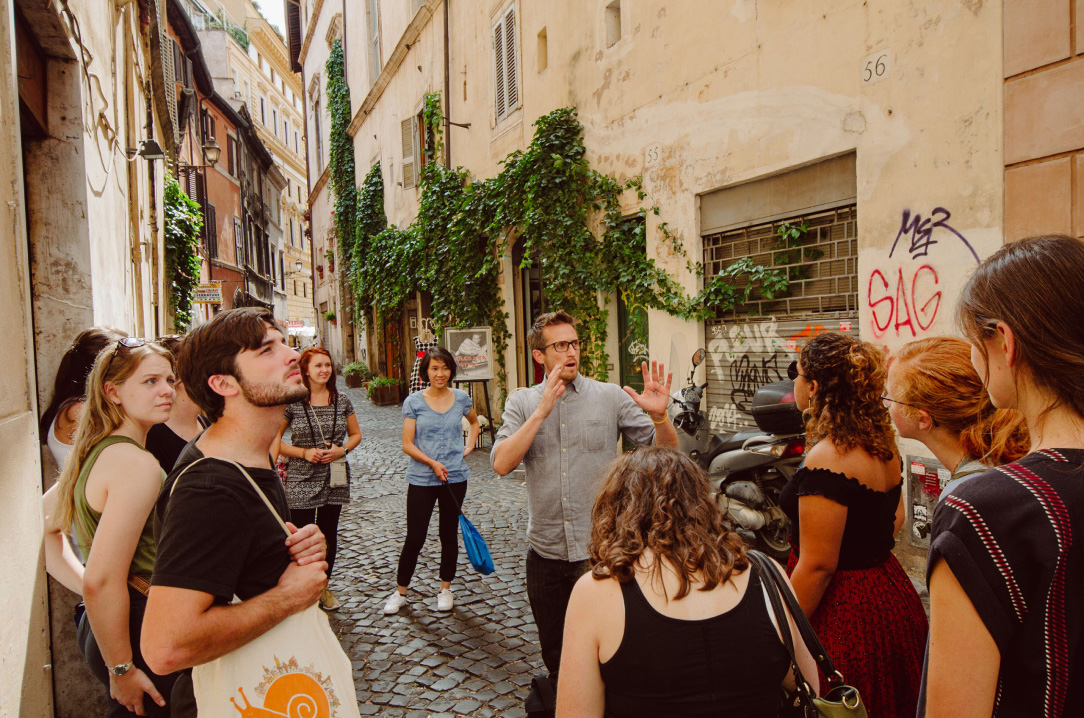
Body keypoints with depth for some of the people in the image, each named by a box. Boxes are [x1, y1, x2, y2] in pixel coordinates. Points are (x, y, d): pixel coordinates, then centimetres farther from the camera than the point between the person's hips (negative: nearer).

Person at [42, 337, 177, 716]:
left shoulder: (93, 454, 6)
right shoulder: (137, 464, -22)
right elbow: (102, 581, -26)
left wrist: (84, 588, 9)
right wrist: (122, 670, -16)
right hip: (139, 637, -9)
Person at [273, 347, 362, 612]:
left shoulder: (341, 401, 2)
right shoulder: (292, 401, -7)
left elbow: (356, 434, 11)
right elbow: (274, 440, -3)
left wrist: (342, 450, -8)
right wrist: (304, 453, -15)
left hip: (334, 480, 3)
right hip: (301, 481, -3)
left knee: (329, 535, 14)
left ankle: (323, 586, 32)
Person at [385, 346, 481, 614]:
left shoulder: (461, 398, 2)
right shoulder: (414, 402, -5)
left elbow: (474, 422, 23)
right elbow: (408, 445, -7)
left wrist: (469, 446, 8)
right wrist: (432, 463, -19)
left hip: (455, 477, 2)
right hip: (421, 479, -2)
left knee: (449, 534, 12)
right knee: (415, 538, 1)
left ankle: (445, 589, 30)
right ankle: (400, 592, 21)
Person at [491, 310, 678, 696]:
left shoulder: (611, 397, -5)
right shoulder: (522, 403, 0)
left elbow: (666, 451, -7)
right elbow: (501, 463, -15)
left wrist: (659, 415, -27)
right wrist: (543, 410, -21)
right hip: (546, 550, 2)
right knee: (555, 656, 21)